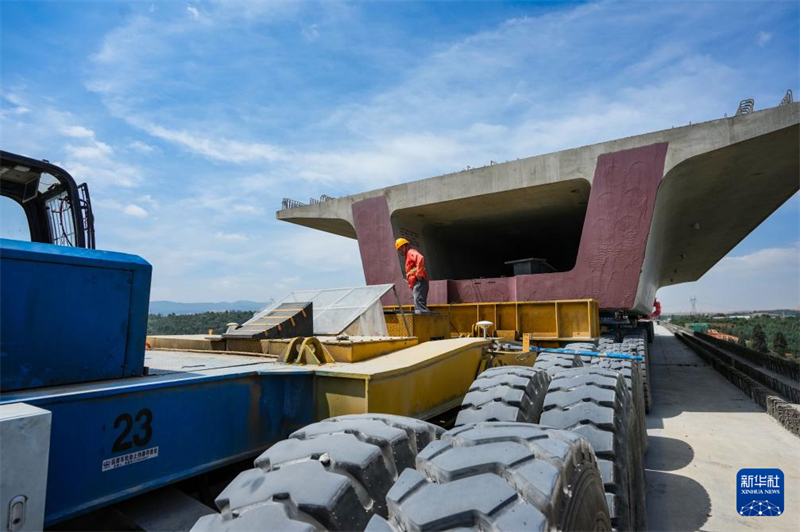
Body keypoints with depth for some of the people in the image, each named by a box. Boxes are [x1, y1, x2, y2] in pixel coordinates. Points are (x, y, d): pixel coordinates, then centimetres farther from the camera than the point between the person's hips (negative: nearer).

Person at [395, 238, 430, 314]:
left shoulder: (411, 252, 2)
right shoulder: (408, 256, 31)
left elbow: (420, 258, -21)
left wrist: (419, 274, -23)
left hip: (418, 282, -11)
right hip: (416, 284, 11)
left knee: (419, 302, -22)